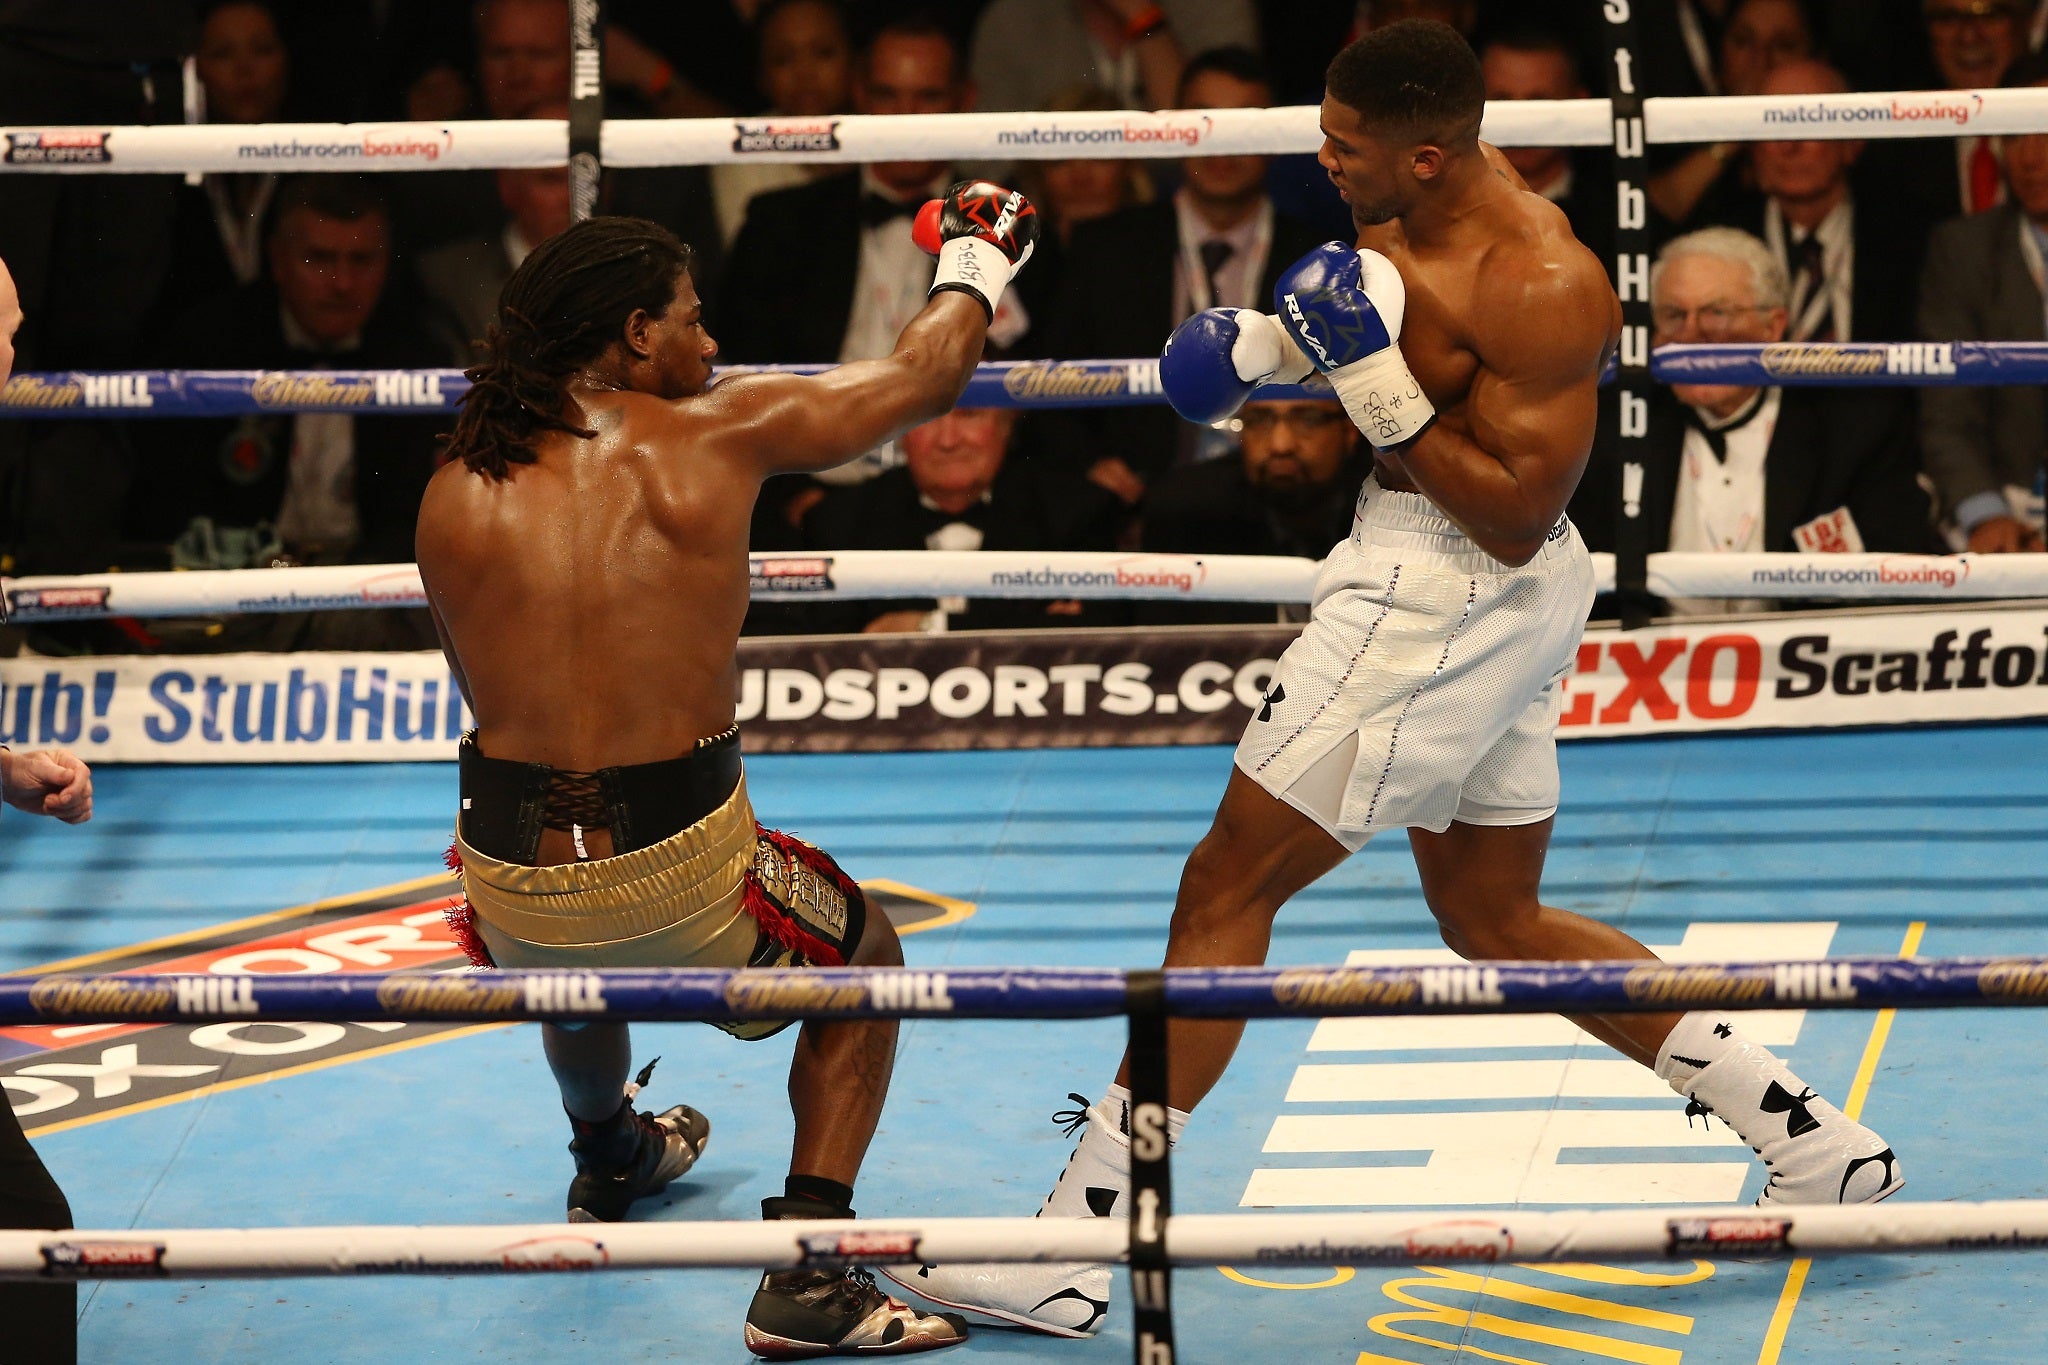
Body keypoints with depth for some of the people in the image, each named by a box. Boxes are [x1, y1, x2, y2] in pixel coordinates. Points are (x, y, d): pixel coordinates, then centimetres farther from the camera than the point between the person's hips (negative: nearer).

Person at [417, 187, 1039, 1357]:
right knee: (864, 959, 26)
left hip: (511, 892, 3)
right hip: (680, 876, -3)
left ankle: (610, 1159, 67)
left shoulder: (456, 494, 1)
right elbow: (923, 380, 10)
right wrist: (979, 261, 29)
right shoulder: (717, 436, -4)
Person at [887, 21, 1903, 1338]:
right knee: (1497, 921, 20)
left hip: (1441, 603, -11)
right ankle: (1812, 1137, 22)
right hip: (1486, 599, 11)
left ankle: (1077, 1249, 1)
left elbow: (1515, 515, -24)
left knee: (1226, 889, -4)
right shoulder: (1423, 208, 2)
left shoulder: (1543, 288, -24)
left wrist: (1380, 389, -27)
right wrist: (1276, 343, 5)